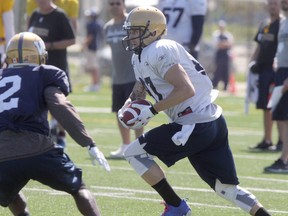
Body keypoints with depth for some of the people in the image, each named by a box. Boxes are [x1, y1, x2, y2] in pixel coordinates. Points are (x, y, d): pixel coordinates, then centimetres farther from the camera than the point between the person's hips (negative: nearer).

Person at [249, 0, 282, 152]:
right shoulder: (264, 25, 17)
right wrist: (253, 62, 8)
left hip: (277, 71, -7)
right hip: (264, 70, 7)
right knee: (266, 107, 11)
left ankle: (282, 141, -2)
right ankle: (267, 141, 17)